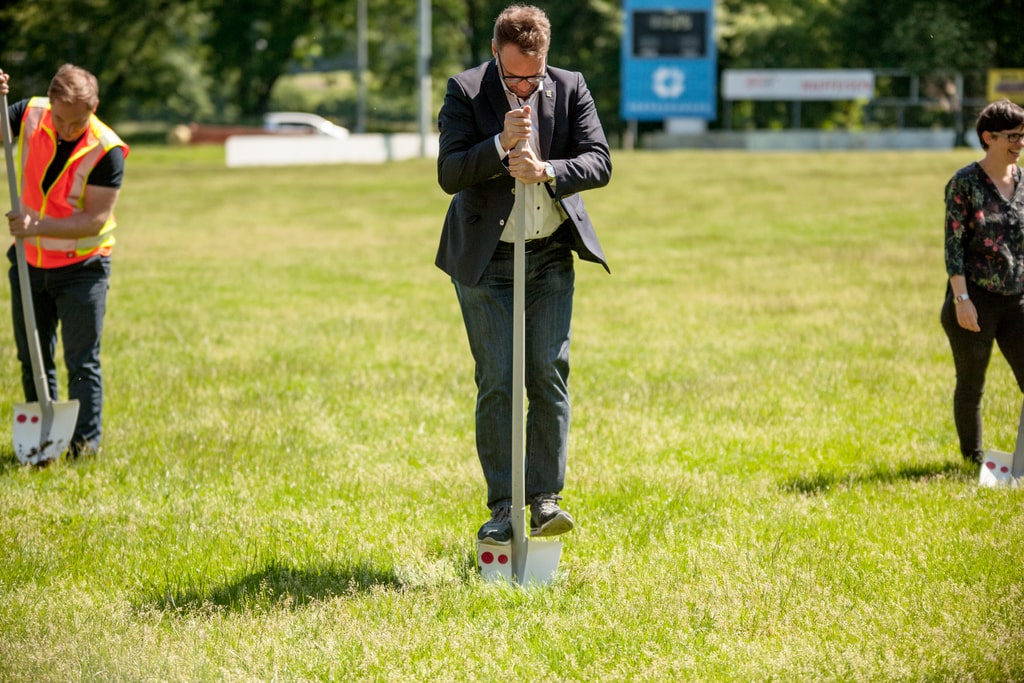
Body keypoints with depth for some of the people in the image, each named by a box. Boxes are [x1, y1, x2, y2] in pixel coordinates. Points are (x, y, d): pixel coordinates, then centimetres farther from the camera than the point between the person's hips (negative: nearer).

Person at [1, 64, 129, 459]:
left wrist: (37, 226, -32)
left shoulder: (107, 150, -22)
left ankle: (85, 442, 9)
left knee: (82, 362, 0)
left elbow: (95, 219, -23)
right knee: (32, 357, 11)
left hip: (81, 267, -4)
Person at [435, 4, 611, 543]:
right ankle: (502, 507, 2)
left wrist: (546, 170, -25)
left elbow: (599, 164, -8)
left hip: (551, 256, 2)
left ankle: (545, 498, 2)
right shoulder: (465, 92, -8)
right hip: (486, 261, -2)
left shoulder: (570, 89, -1)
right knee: (496, 382, -3)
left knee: (550, 374, -3)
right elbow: (449, 174, -15)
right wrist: (501, 143, -29)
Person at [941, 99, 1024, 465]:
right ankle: (972, 457, 22)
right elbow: (953, 244, -11)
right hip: (975, 300, -4)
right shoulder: (964, 183, -8)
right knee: (971, 386, 8)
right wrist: (962, 299, -17)